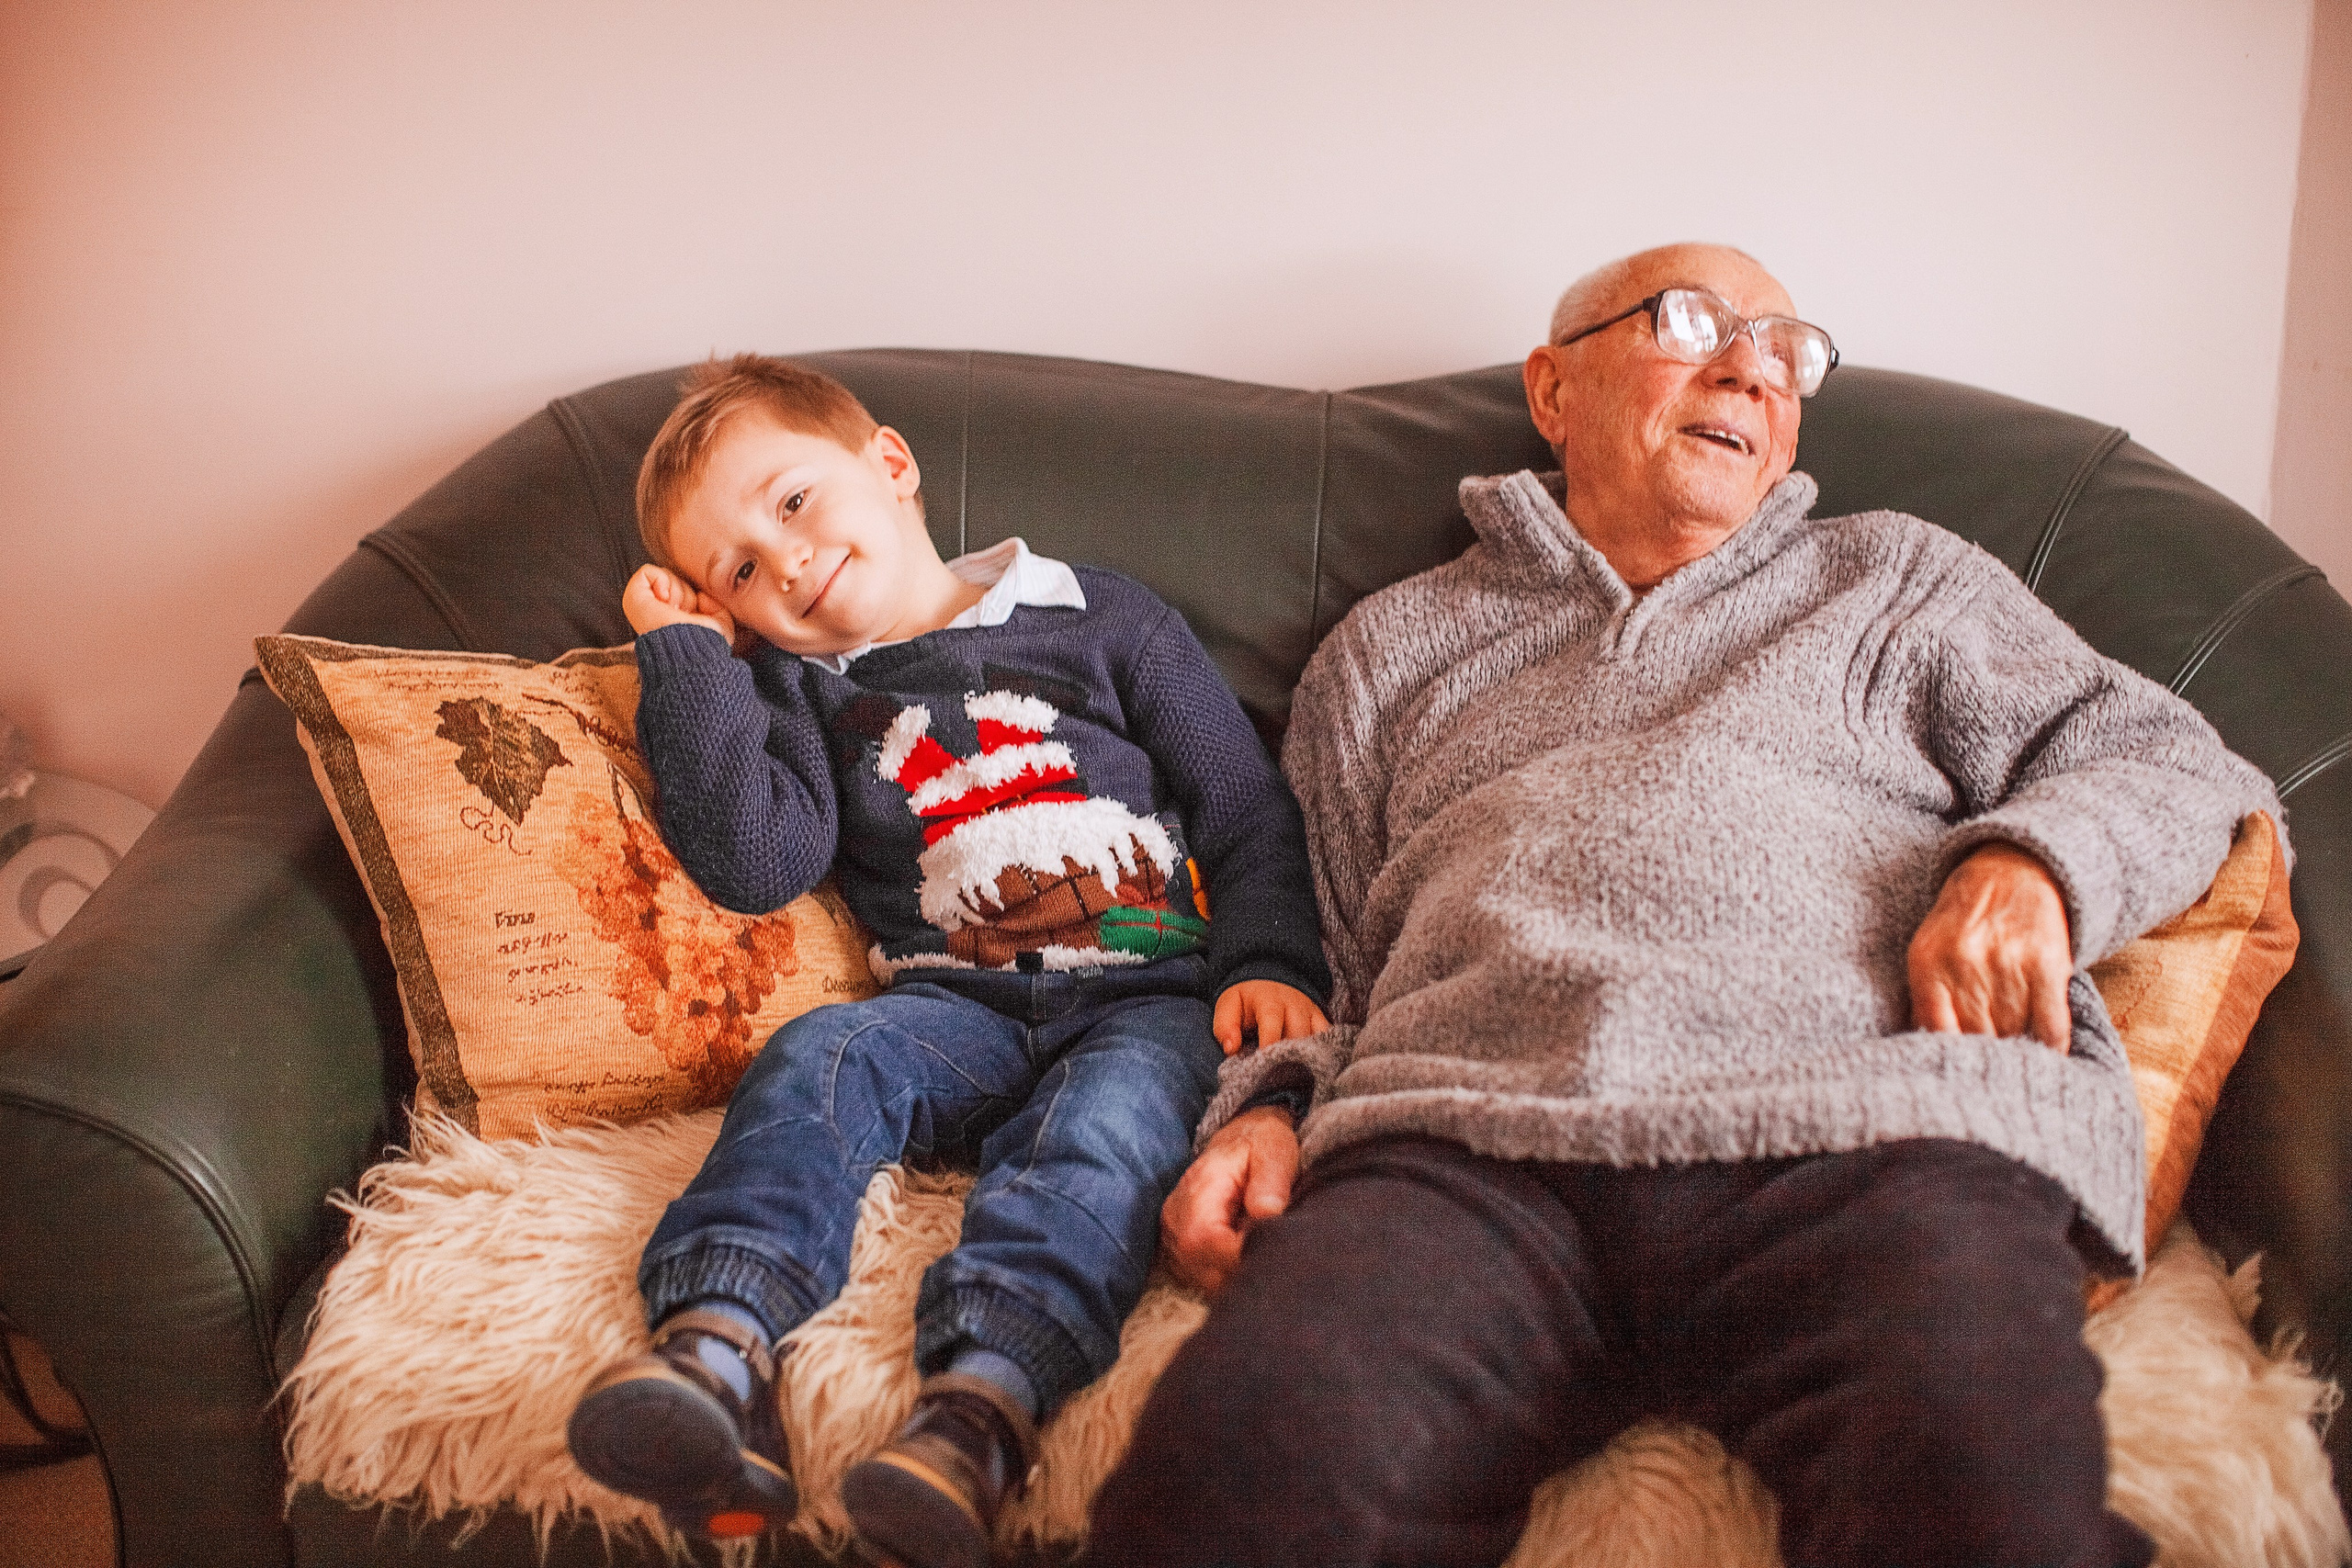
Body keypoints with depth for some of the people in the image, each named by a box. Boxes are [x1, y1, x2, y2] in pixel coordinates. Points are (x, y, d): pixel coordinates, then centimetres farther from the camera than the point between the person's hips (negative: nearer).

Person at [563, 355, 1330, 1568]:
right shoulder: (801, 696, 18)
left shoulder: (1100, 623, 14)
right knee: (815, 1059, -27)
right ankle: (717, 1349, -50)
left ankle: (979, 1409, -56)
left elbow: (1250, 814, 12)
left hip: (1153, 994, -2)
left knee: (1118, 1108, -33)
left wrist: (1270, 964, -5)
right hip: (959, 1011, 2)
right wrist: (685, 652, 2)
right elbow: (752, 864, -1)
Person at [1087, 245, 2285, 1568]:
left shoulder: (1901, 582, 30)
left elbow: (2170, 760, 22)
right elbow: (1333, 965, 28)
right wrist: (1269, 1106, 5)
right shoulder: (1390, 648, 31)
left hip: (1859, 1133, 0)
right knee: (1241, 1455, -32)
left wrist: (2032, 862, -1)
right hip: (1466, 1148, 1)